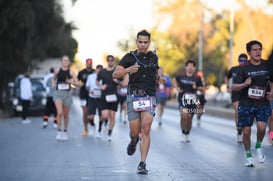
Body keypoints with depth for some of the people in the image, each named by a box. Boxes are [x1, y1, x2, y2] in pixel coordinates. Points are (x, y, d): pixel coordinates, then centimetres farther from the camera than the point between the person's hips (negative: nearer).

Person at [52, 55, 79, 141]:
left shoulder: (71, 72, -2)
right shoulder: (57, 71, 2)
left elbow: (78, 84, -6)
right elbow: (54, 79, 22)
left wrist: (72, 82, -25)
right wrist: (53, 83, 1)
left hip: (67, 93, 1)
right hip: (58, 93, -1)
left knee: (66, 115, 9)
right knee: (59, 112, -19)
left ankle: (65, 132, 26)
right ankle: (59, 131, -9)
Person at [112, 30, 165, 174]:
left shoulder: (153, 57, 12)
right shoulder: (130, 57, 0)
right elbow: (115, 74, -8)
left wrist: (159, 78, 8)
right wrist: (129, 69, -25)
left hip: (149, 98, 1)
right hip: (133, 98, -1)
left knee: (146, 130, -15)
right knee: (134, 132, 2)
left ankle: (142, 164, -14)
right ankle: (133, 141, 41)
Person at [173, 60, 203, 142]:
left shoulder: (197, 77, 0)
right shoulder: (181, 75, -1)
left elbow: (201, 88, 6)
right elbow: (175, 80, 20)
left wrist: (196, 88, -15)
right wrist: (177, 88, 5)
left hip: (192, 99, 1)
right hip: (182, 98, -1)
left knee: (189, 117, 6)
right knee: (184, 116, -18)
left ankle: (187, 135, 24)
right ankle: (183, 134, -4)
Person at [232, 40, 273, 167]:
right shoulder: (244, 68, -6)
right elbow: (234, 87, -6)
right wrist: (244, 84, -26)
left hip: (263, 103, 1)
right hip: (246, 104, -1)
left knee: (262, 127, -18)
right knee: (246, 131, 3)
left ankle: (258, 147, 12)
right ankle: (248, 156, 23)